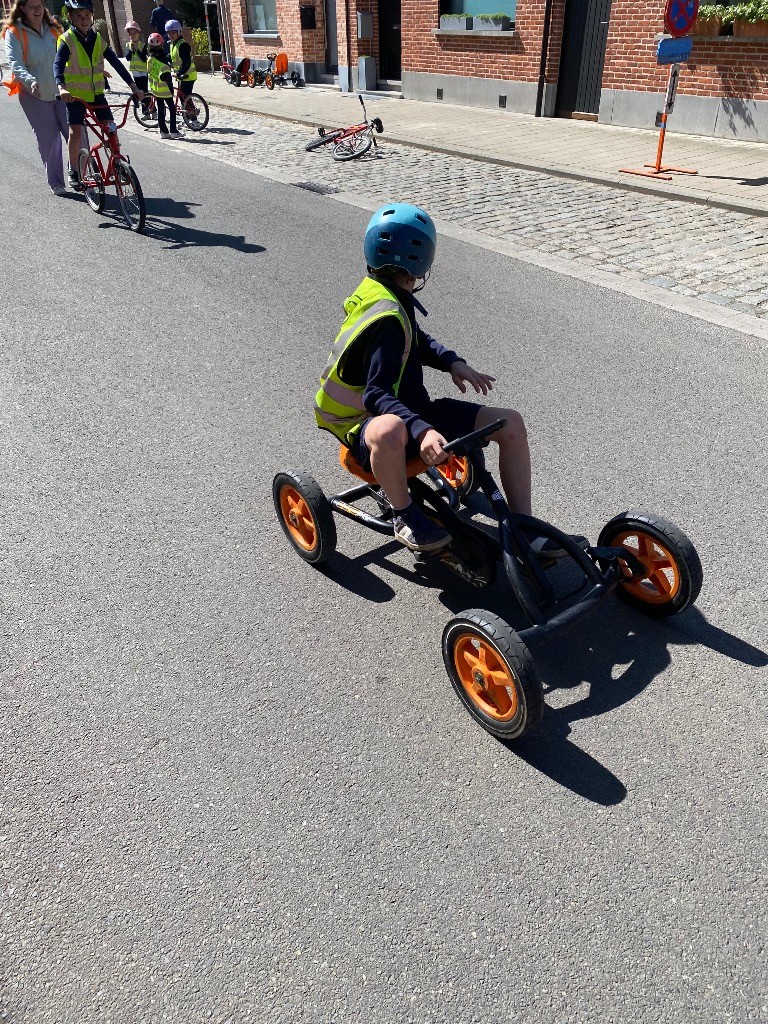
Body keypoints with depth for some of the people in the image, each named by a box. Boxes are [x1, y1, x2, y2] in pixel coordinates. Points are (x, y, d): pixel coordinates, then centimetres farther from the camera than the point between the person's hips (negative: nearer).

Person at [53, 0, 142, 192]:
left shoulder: (97, 38, 2)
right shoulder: (67, 40, -12)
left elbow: (116, 62, 1)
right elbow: (58, 65, -25)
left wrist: (133, 86, -7)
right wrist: (61, 87, -44)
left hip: (96, 92, 4)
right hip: (75, 94, -4)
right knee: (76, 132, -12)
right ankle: (73, 171, 4)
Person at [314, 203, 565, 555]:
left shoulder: (377, 291, 4)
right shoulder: (388, 319, -24)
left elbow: (416, 341, 20)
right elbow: (377, 395, -31)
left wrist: (452, 361, 4)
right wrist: (421, 431, -44)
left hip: (411, 409, 9)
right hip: (368, 422, -9)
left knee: (510, 422, -4)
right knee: (390, 431, -49)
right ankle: (405, 515, -20)